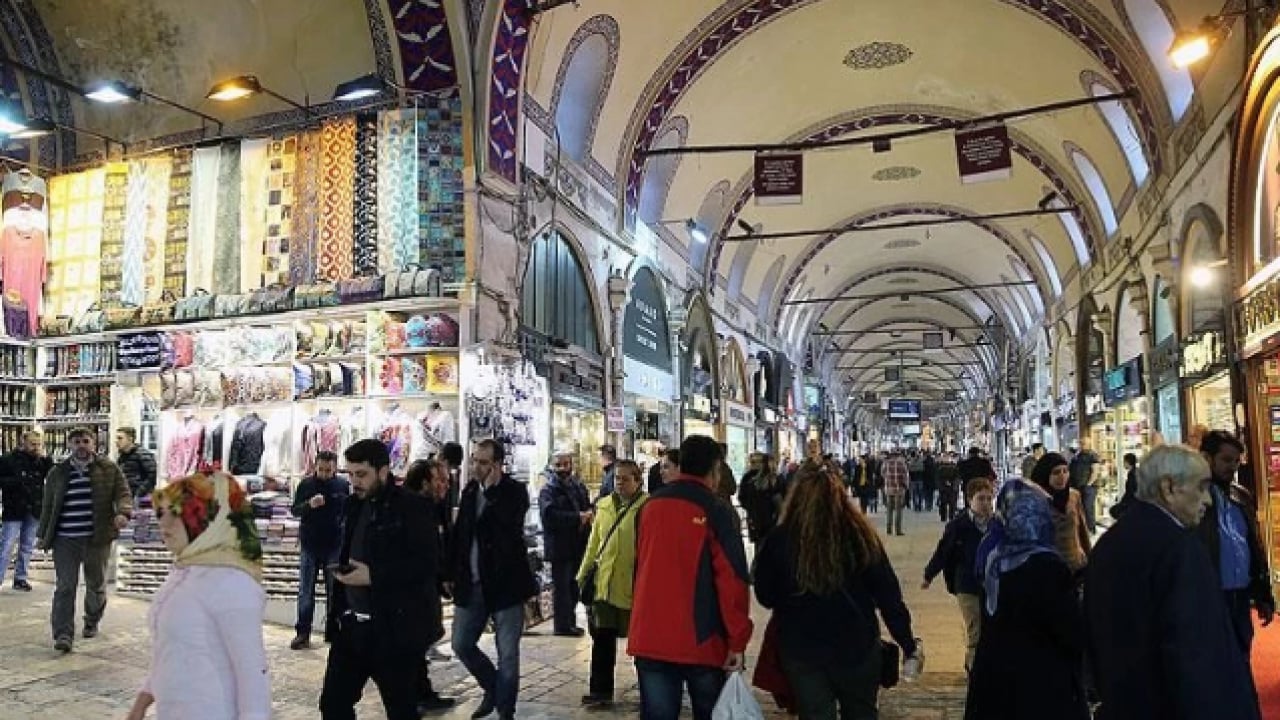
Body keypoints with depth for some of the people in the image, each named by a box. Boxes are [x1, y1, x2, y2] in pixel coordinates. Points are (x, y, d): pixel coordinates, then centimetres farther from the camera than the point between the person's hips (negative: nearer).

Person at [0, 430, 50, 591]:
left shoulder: (41, 461, 6)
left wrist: (45, 459, -13)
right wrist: (15, 481, -19)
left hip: (34, 511, 4)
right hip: (14, 511, -4)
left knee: (27, 547, 11)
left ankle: (20, 578, 19)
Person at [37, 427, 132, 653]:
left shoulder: (109, 469, 3)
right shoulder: (57, 473, 9)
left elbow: (123, 493, -2)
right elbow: (48, 506, 15)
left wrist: (123, 513, -23)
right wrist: (43, 535, 15)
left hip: (98, 539, 0)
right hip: (65, 540, 0)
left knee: (96, 585, 13)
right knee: (65, 587, -6)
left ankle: (92, 622, 34)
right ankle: (63, 634, -4)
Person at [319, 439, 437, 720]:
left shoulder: (412, 507, -12)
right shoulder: (354, 504, 10)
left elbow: (425, 565, -17)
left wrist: (373, 576, -24)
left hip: (394, 630, -7)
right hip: (351, 626, 7)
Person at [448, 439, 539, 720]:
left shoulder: (515, 490, -9)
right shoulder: (470, 490, 6)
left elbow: (510, 528, -25)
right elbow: (459, 533, 13)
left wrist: (492, 490, -20)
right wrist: (452, 573, 11)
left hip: (504, 583, -5)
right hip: (471, 584, 5)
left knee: (507, 653, 1)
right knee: (461, 644, 11)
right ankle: (493, 688, 34)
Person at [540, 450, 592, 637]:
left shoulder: (579, 486, 13)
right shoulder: (548, 490, -8)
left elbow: (589, 507, 22)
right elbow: (550, 515, -22)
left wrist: (589, 514, -3)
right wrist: (578, 517, -23)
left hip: (578, 545, 7)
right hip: (560, 546, -7)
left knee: (573, 586, 16)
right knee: (561, 586, -1)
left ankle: (570, 622, 28)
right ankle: (562, 625, 8)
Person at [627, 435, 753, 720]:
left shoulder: (650, 506, 6)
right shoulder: (716, 511, -11)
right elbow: (731, 579, -16)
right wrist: (737, 640, -10)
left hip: (650, 637, 4)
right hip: (701, 640, -4)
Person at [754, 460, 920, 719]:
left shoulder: (779, 540, -15)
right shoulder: (860, 535, -13)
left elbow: (766, 597, -2)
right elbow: (888, 595, -7)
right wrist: (908, 643, 5)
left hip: (801, 651, -1)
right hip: (857, 647, 1)